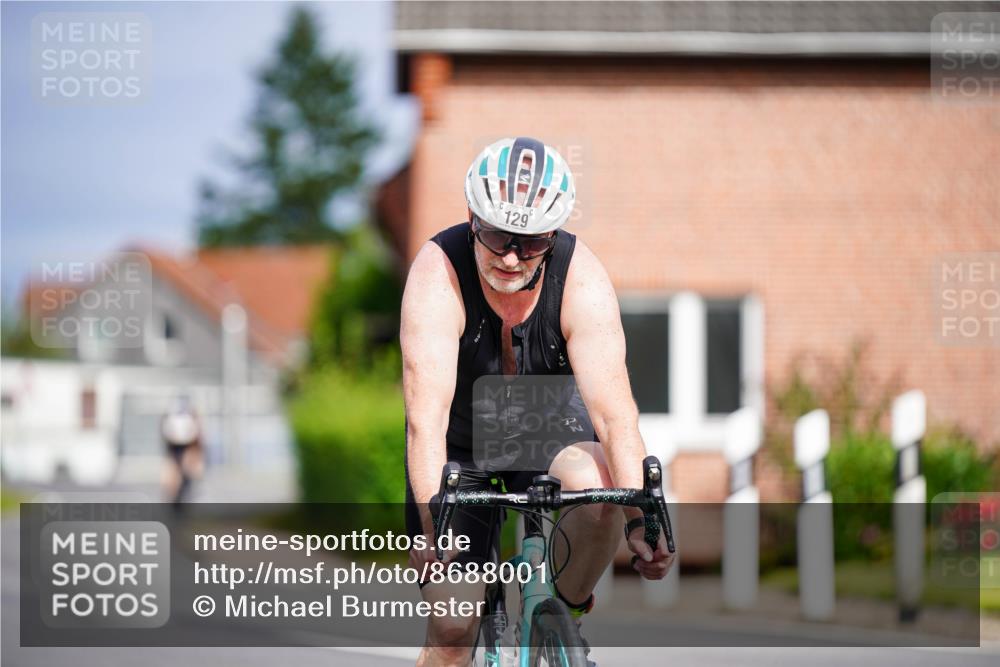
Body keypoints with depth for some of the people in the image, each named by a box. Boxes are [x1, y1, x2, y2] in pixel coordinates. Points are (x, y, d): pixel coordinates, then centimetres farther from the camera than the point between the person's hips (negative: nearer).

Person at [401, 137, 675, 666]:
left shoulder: (583, 281, -25)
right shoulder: (438, 271, -29)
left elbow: (614, 412, -30)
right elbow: (427, 414, -37)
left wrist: (639, 518, -43)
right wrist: (433, 523, -48)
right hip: (460, 441, -1)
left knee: (600, 490, -32)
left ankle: (563, 611, -6)